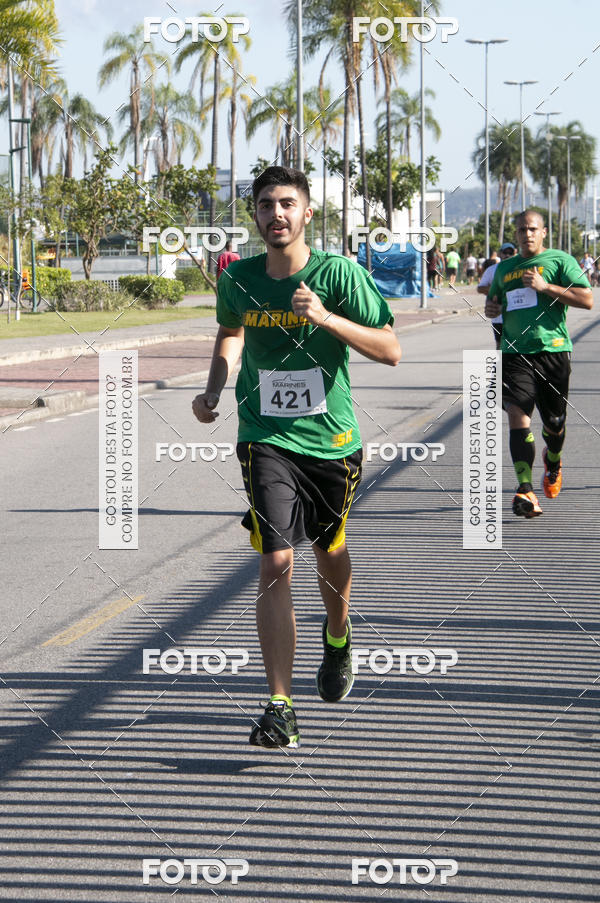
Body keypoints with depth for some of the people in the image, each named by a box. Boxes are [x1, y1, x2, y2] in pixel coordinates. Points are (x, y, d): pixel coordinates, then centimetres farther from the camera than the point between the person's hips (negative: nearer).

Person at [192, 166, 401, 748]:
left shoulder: (339, 274, -10)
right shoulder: (238, 279, -2)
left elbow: (390, 350, -13)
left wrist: (327, 318, -26)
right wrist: (213, 393, 4)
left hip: (331, 439, 0)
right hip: (266, 437, 0)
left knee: (328, 551, 19)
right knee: (276, 563, -14)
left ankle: (337, 636, 53)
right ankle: (279, 709, -14)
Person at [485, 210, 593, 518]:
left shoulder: (560, 260, 3)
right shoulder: (504, 268, 18)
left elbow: (587, 300, -7)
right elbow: (493, 301, 34)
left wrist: (545, 287, -15)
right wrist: (491, 309, 9)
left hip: (553, 350, -2)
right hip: (515, 352, 2)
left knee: (554, 423, 8)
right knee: (517, 414, -17)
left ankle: (552, 460, 44)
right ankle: (525, 490, -25)